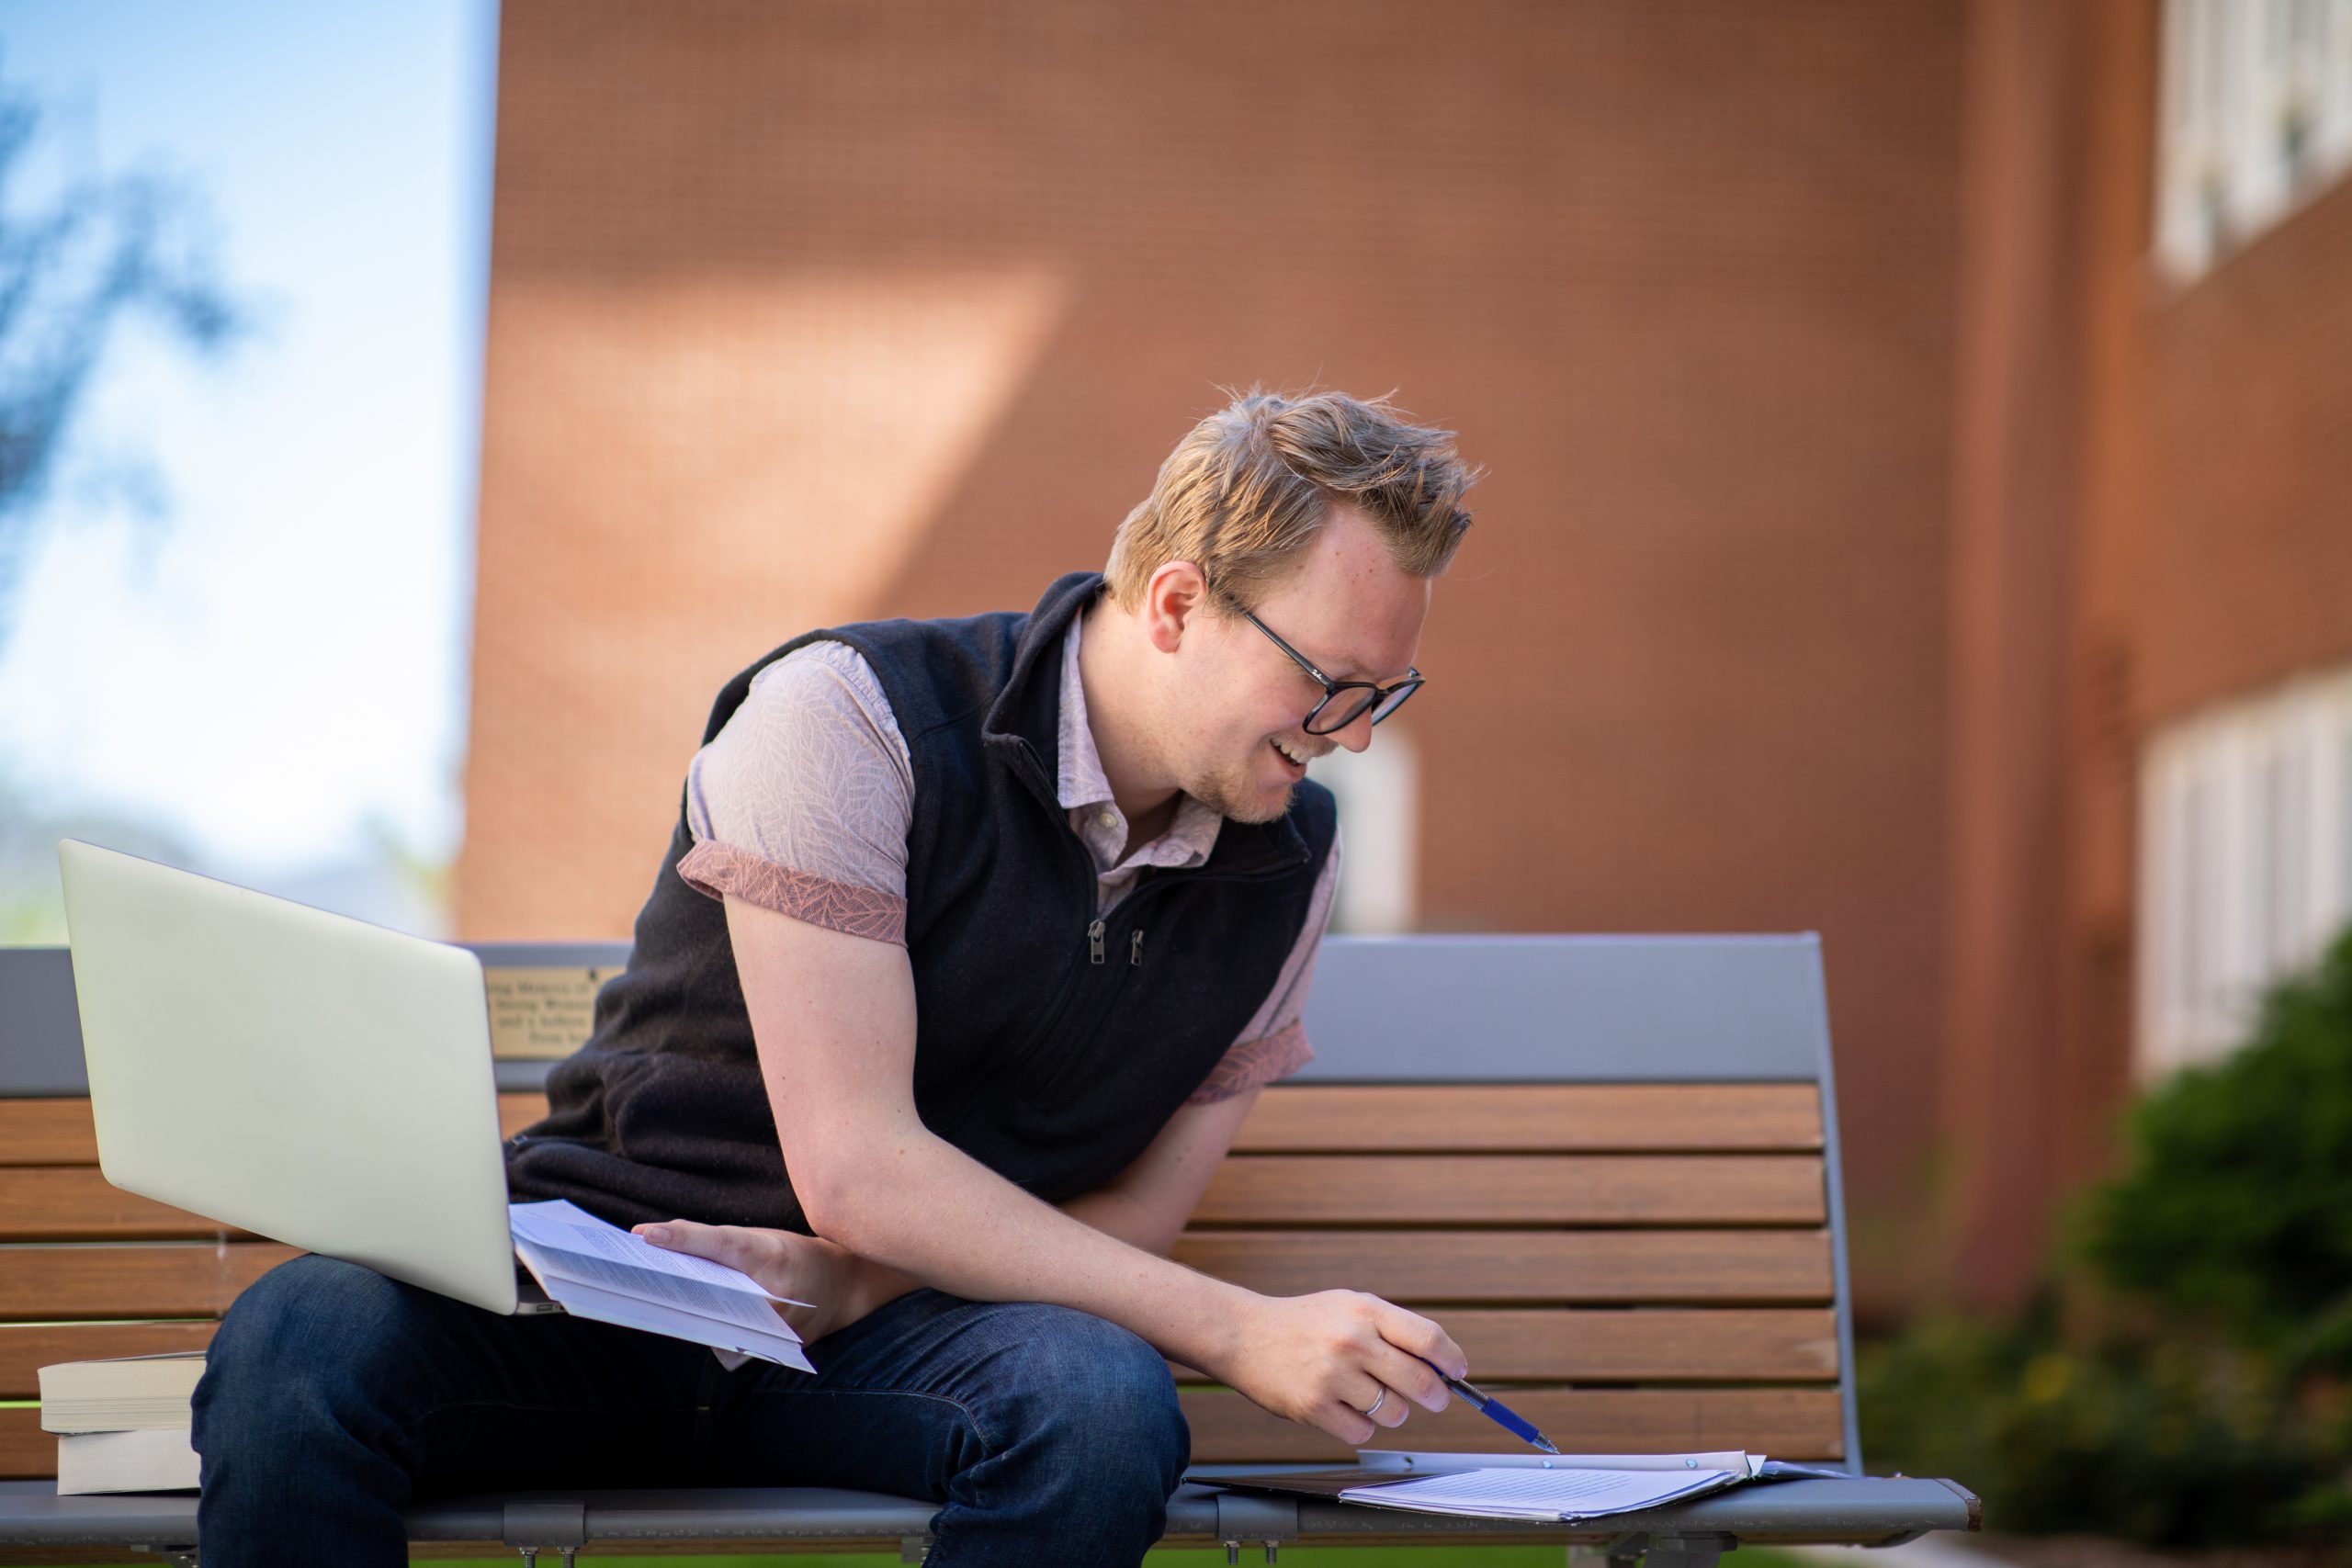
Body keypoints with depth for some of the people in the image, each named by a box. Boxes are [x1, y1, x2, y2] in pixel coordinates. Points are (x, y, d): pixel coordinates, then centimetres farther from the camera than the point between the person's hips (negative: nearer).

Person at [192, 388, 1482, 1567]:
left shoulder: (1289, 863, 5)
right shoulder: (849, 713, -12)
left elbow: (1134, 1216, 7)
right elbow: (855, 1171, -18)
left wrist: (852, 1282, -14)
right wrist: (1238, 1333, -21)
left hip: (890, 1328, 3)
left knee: (1102, 1405, -34)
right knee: (304, 1345, -36)